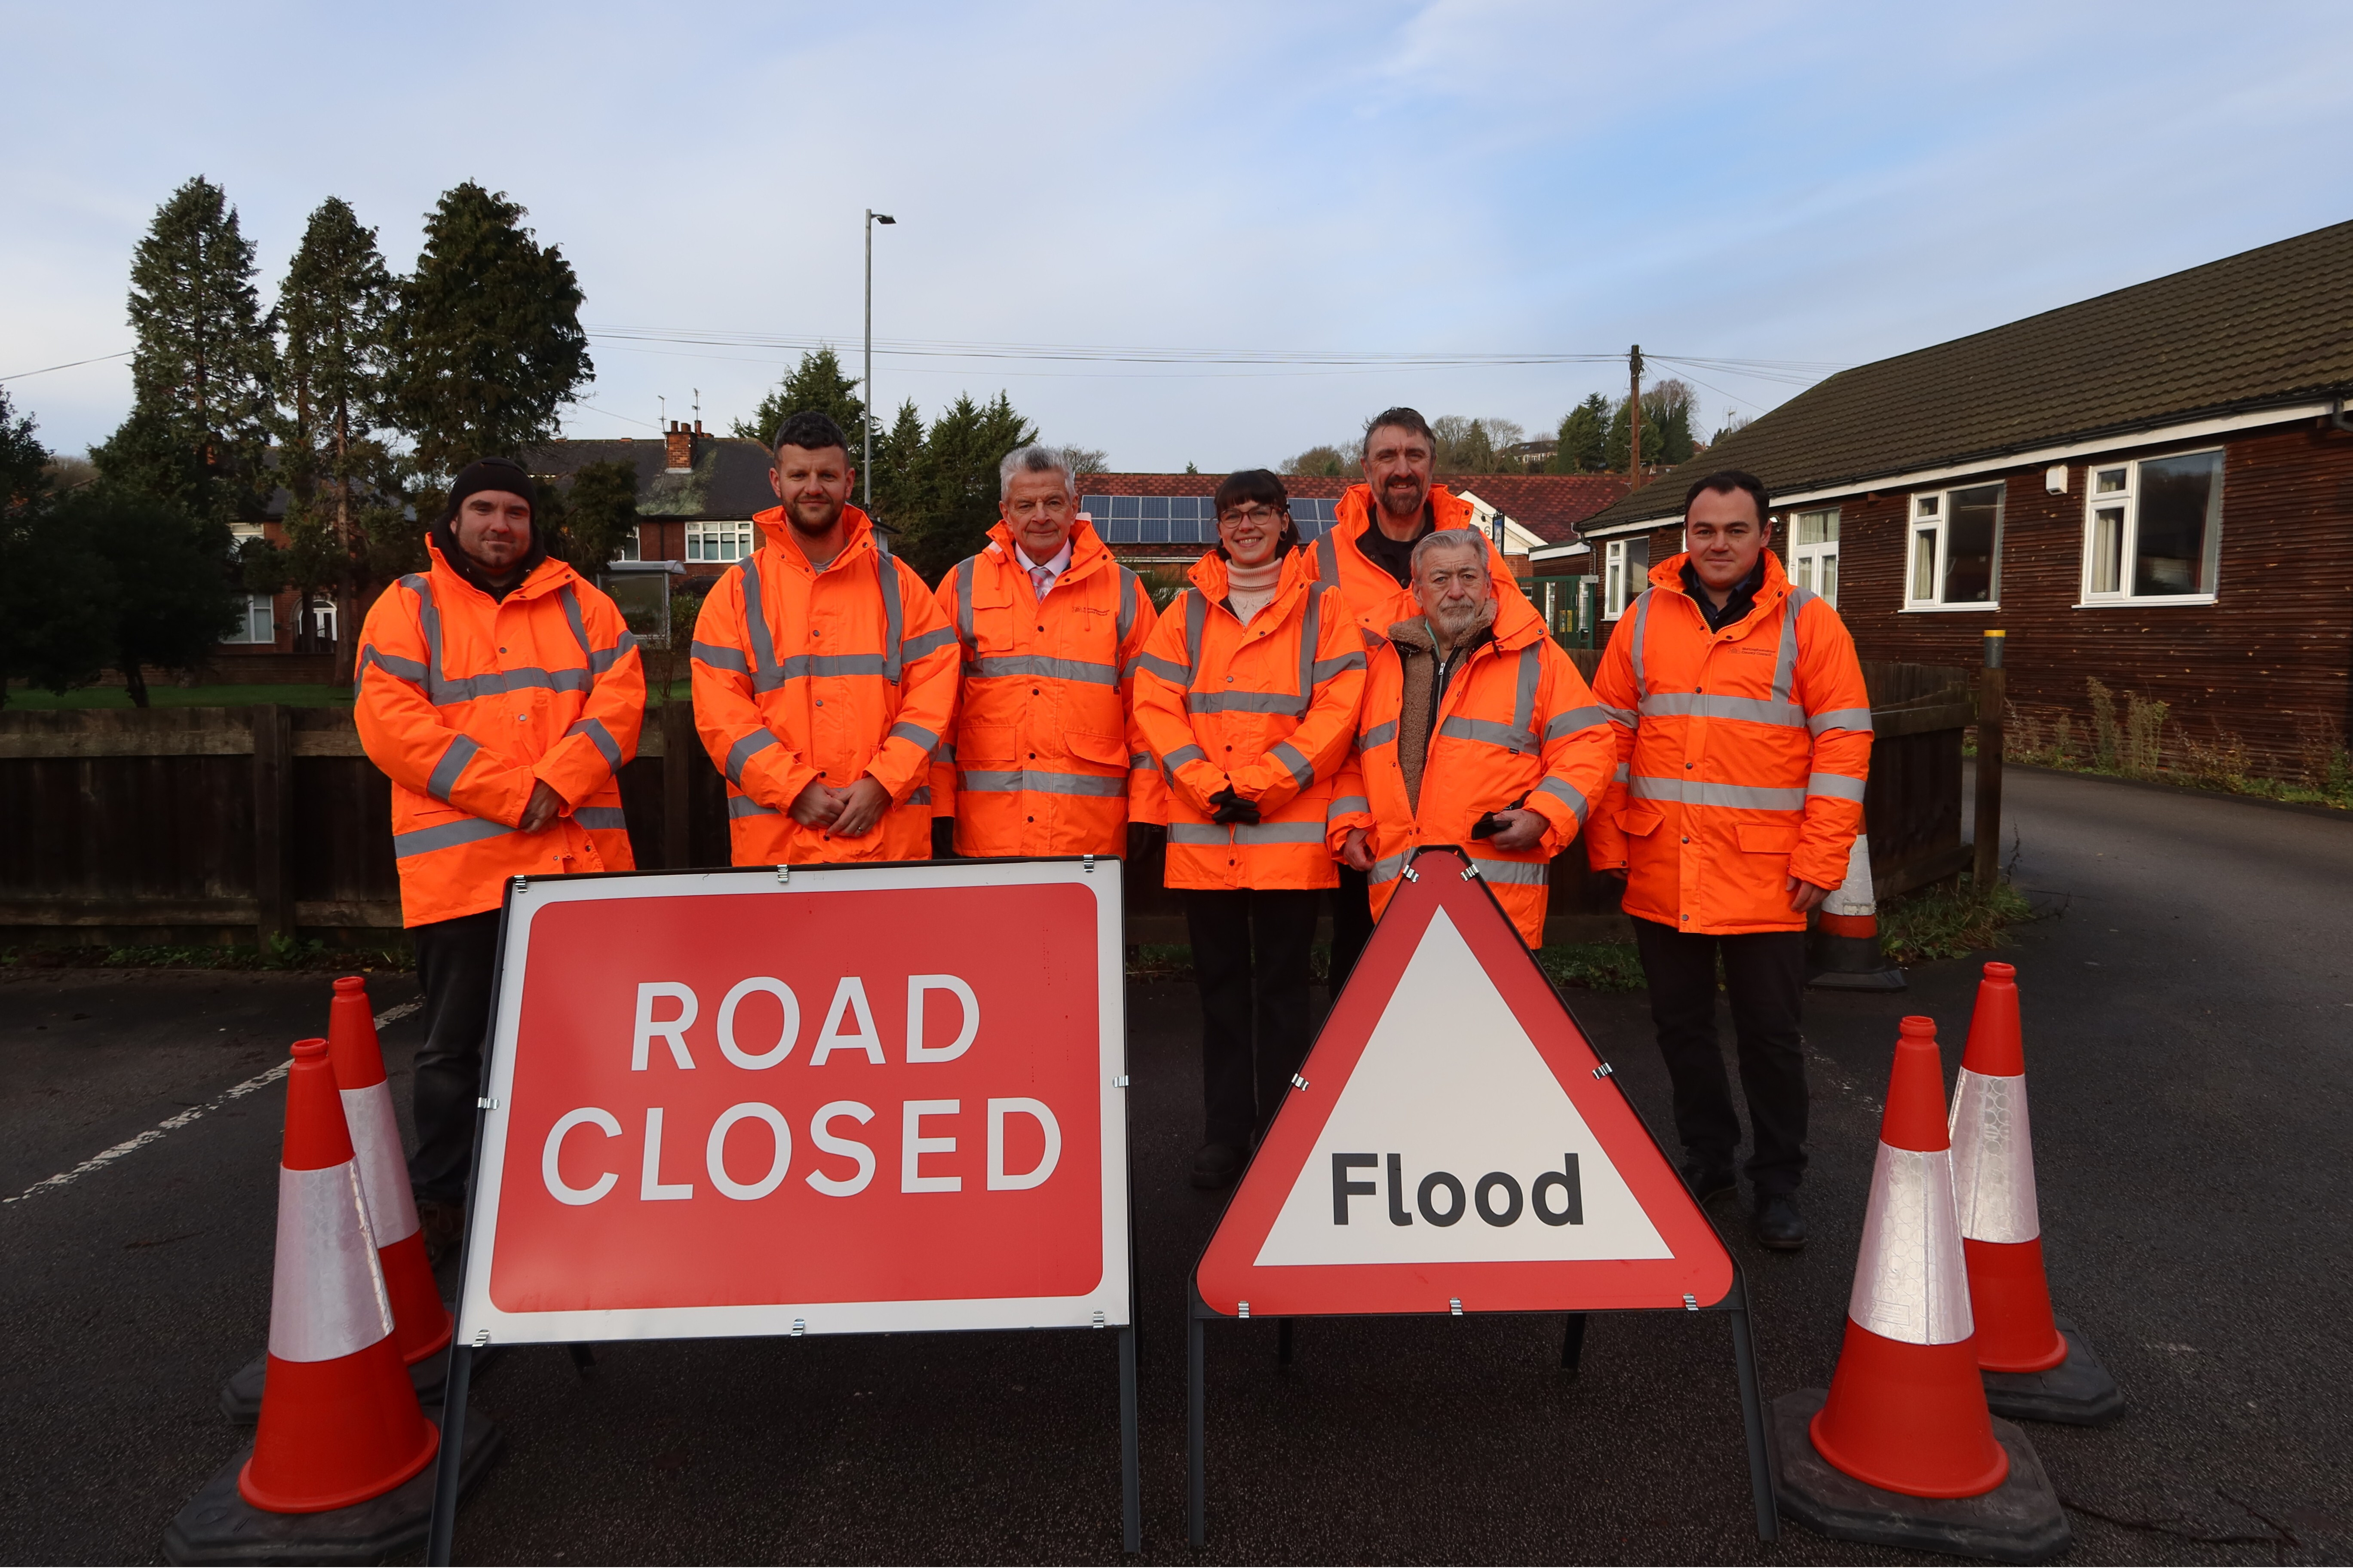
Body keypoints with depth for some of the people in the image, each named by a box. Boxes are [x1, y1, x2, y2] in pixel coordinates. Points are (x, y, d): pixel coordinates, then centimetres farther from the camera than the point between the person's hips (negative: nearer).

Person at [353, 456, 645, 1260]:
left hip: (579, 856, 3)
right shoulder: (407, 607, 4)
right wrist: (511, 796, -17)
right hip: (461, 863, -2)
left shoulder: (581, 605, 12)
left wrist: (557, 783, -16)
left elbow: (620, 697, 0)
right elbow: (389, 723, -9)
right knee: (455, 1041, 7)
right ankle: (438, 1195, 21)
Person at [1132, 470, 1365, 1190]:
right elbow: (1156, 704, 2)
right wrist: (1208, 785, -11)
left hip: (1290, 829, -2)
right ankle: (1227, 1131, 20)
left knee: (1282, 986, 5)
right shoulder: (1189, 609, 10)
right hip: (1202, 833, 2)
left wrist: (1261, 784, -12)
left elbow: (1337, 708, -5)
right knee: (1221, 985, 10)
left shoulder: (1322, 608, 4)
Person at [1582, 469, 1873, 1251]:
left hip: (1764, 879, -3)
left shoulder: (1808, 622, -1)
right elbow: (1609, 734, 7)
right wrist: (1608, 847, 2)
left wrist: (1821, 860, -10)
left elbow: (1843, 743, -4)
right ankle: (1706, 1157, 33)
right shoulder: (1645, 619, 7)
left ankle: (1777, 1183, 23)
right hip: (1660, 873, 3)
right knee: (1680, 1025, 14)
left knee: (1770, 1034, 7)